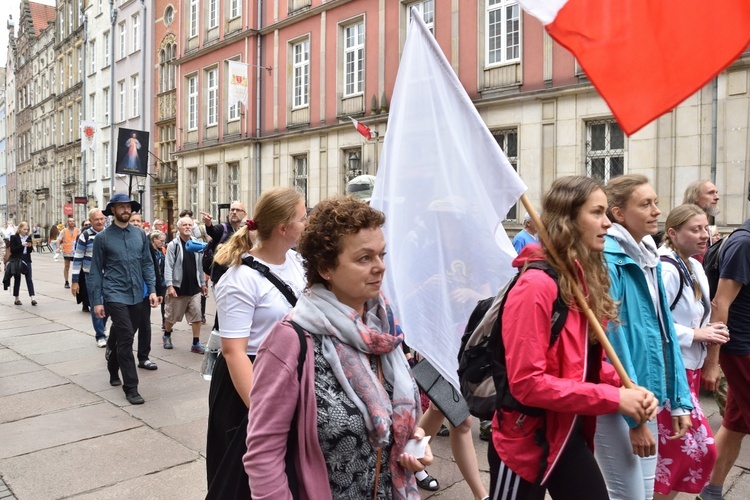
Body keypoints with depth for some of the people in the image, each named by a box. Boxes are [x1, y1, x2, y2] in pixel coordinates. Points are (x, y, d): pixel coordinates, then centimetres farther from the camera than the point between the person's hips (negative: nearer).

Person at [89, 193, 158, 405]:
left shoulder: (140, 234, 6)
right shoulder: (103, 237, -3)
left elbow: (147, 263, 9)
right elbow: (96, 271, 0)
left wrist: (151, 289, 0)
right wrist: (97, 301, -3)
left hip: (137, 296, 4)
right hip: (115, 295, -4)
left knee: (121, 337, 17)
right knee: (126, 338, -11)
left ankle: (113, 370, 41)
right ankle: (130, 387, -4)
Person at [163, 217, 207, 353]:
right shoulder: (173, 245, -8)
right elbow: (168, 267, -11)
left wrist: (203, 283, 13)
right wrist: (169, 285, -17)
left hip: (194, 287, 3)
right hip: (178, 287, -3)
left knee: (197, 316, 0)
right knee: (171, 315, 12)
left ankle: (196, 343, 7)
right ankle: (167, 336, 37)